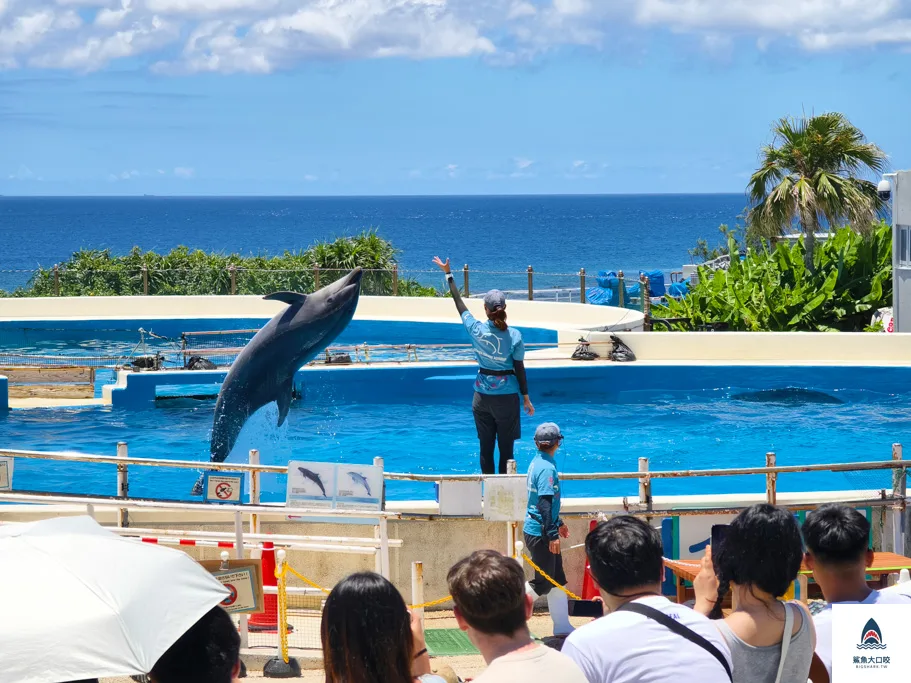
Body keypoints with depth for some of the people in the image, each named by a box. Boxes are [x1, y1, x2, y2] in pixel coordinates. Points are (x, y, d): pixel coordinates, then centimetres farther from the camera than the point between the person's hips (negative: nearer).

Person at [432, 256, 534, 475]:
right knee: (506, 448, 3)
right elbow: (519, 369, -7)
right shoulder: (514, 336, -13)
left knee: (486, 448, 9)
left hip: (482, 396, 2)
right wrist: (526, 398, 5)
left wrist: (448, 274, 16)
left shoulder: (476, 330, -9)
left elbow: (459, 304, 5)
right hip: (507, 396, -2)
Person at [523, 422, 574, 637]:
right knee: (543, 584, -3)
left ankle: (562, 627, 18)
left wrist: (558, 524, 30)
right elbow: (545, 504, -23)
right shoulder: (547, 468, -18)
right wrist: (552, 535, -23)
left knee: (557, 579, 13)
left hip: (537, 529, 10)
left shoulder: (538, 463, 10)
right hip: (539, 533, -10)